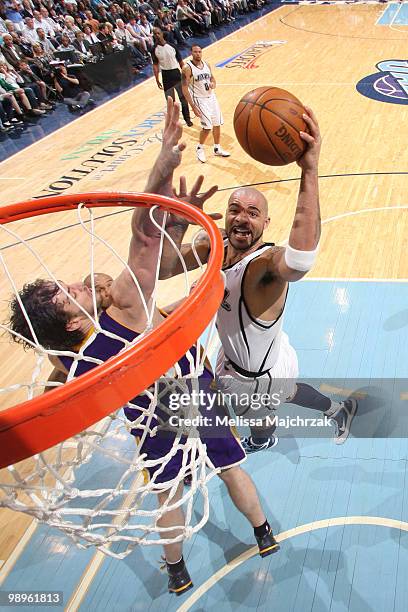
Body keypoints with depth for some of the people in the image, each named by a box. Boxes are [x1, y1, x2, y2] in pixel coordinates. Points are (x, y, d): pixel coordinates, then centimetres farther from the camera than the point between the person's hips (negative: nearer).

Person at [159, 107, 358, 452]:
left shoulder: (266, 263, -38)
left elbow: (301, 259, -62)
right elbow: (163, 269, -20)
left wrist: (310, 171, -71)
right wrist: (177, 225, -37)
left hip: (264, 375, -6)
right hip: (234, 355, 6)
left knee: (259, 420, 28)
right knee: (285, 392, 35)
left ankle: (262, 442, 66)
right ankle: (340, 410, 62)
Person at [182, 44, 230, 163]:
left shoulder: (206, 65, 5)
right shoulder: (187, 68, -13)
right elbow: (185, 89, -15)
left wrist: (213, 84, -7)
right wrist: (193, 107, -20)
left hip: (211, 97, 6)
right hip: (199, 99, -6)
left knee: (217, 124, 9)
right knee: (207, 126, -13)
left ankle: (217, 149, 27)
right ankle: (200, 148, 11)